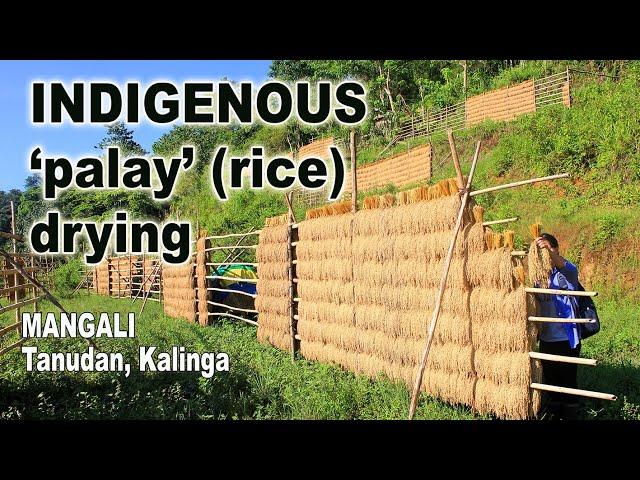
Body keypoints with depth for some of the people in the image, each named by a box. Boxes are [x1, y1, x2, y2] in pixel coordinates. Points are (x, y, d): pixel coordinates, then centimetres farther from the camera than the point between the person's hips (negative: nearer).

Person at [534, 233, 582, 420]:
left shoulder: (566, 273, -12)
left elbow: (568, 269, -37)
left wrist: (550, 251, -55)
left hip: (566, 338, -5)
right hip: (546, 337, 5)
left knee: (568, 379, 3)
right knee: (550, 378, 17)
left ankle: (570, 413, 18)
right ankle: (553, 411, 32)